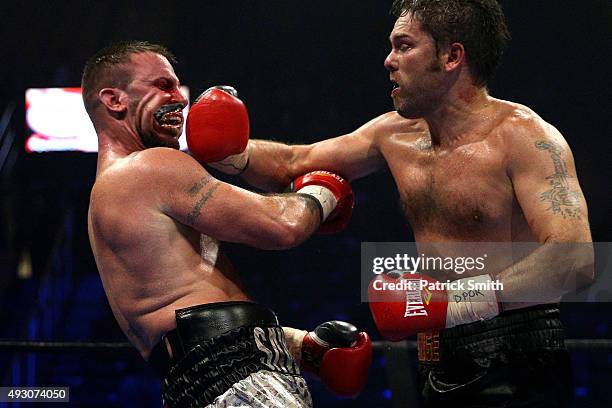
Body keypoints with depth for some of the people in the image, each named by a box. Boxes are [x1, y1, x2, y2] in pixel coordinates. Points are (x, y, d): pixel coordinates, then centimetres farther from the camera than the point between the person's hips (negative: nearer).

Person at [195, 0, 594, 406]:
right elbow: (292, 164, 22)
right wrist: (226, 151, 2)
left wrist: (454, 302, -36)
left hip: (517, 373, -7)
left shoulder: (523, 136, -13)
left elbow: (575, 258, -26)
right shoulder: (396, 134, 10)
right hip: (442, 371, 7)